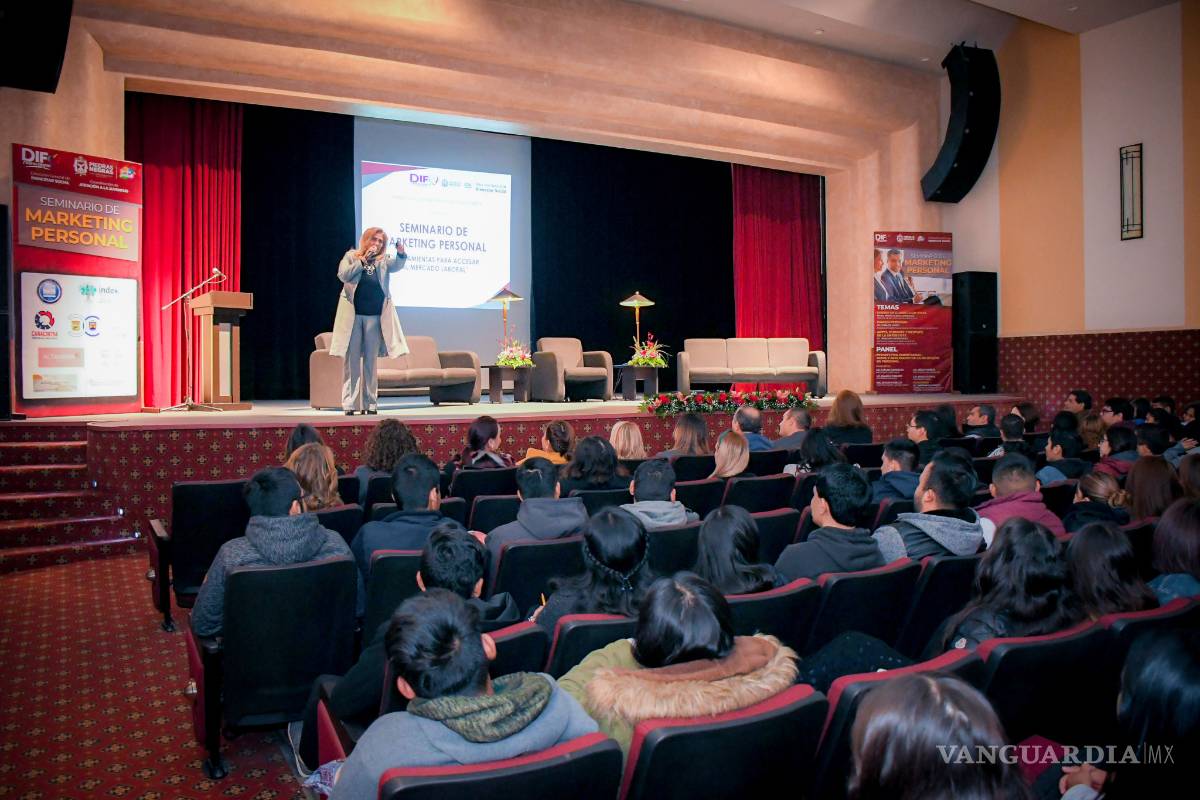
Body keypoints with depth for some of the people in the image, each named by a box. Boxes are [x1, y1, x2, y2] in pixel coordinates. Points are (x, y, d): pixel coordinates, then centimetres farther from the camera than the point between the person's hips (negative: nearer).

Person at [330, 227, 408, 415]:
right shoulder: (351, 256, 7)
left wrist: (401, 253, -30)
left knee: (370, 361, 6)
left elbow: (397, 265, -10)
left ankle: (370, 403, 10)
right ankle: (349, 403, 2)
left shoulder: (384, 260, 10)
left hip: (375, 316, 1)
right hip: (353, 315, -1)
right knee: (351, 360, -1)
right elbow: (343, 275, -8)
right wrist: (363, 260, -11)